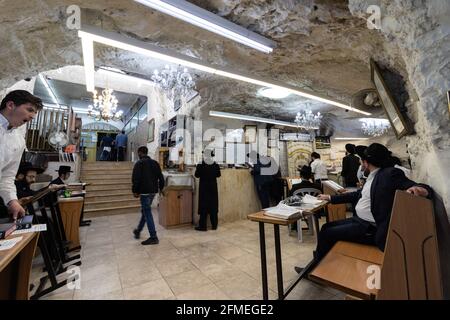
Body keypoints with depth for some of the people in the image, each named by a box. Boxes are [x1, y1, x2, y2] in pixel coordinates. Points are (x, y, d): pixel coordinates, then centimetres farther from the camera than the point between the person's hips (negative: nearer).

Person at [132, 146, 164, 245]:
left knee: (147, 213, -2)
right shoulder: (155, 163, 11)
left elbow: (136, 179, -15)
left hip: (144, 192, -7)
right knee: (145, 211, 22)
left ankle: (153, 237, 1)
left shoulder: (139, 163, -9)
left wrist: (135, 191, -7)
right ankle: (138, 231, 40)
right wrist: (160, 188, 18)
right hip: (153, 191, 8)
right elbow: (161, 177, 11)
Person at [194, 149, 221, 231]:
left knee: (203, 206, 4)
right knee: (213, 205, 11)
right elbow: (218, 175, 6)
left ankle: (203, 226, 8)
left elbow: (197, 175, -6)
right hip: (213, 187, 3)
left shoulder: (201, 165, -12)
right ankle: (214, 225, 20)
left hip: (204, 187, -3)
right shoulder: (216, 165, -2)